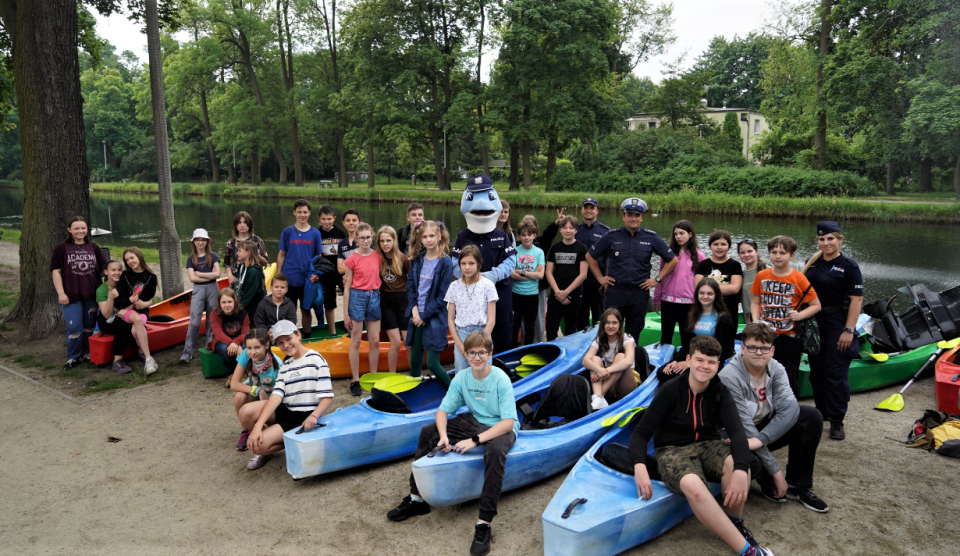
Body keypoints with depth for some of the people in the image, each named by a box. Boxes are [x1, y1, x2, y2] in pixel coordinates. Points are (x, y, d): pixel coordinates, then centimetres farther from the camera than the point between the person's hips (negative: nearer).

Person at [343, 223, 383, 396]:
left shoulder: (378, 256, 4)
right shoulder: (352, 259, -6)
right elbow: (347, 287, -3)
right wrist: (346, 313, -5)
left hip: (374, 297, 4)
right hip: (357, 297, -4)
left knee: (375, 341, 8)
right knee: (356, 341, 3)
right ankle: (355, 381, 11)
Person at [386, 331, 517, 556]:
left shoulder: (501, 380, -23)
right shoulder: (461, 378, -7)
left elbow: (508, 422, -28)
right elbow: (443, 411, -8)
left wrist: (476, 440, -34)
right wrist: (443, 435, -29)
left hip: (500, 428, -6)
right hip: (474, 421, 6)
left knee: (495, 451, -40)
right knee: (428, 432, -4)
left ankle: (484, 524, -34)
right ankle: (416, 498, 4)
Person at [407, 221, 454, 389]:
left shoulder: (445, 263, -10)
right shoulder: (417, 260, 6)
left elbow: (442, 296, -11)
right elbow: (410, 286, 8)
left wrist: (424, 316, -11)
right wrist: (414, 309, -7)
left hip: (434, 319, -5)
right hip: (416, 317, 5)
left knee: (432, 364, -6)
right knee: (415, 361, 12)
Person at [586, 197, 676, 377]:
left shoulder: (651, 238, 2)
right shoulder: (612, 236, 1)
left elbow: (672, 260, 10)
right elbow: (590, 256, 10)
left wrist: (657, 279, 4)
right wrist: (600, 278, 6)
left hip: (639, 293, 1)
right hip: (615, 291, 0)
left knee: (634, 335, 9)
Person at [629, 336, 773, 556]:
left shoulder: (721, 393, -6)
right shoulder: (670, 390, -14)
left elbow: (737, 432, -21)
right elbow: (641, 432, -14)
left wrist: (740, 470, -41)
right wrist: (640, 467, -34)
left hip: (708, 445, 3)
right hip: (672, 450, -3)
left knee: (737, 463, -33)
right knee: (693, 485, -38)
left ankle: (734, 523, -7)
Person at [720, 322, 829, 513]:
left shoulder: (776, 369, -8)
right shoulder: (730, 377, -26)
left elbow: (790, 408, -23)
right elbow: (744, 427, -27)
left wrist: (760, 439, -39)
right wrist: (776, 471, -26)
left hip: (767, 428, 6)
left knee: (811, 416, -15)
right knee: (750, 461, -38)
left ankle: (798, 486, -4)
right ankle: (768, 483, 3)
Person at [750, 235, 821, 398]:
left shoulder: (799, 278, -7)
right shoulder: (761, 276, 2)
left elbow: (816, 305, -2)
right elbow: (755, 302, 10)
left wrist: (799, 315, -19)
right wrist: (756, 321, -7)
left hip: (789, 336, -3)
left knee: (790, 378, 8)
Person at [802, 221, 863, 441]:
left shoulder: (848, 266, -8)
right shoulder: (813, 262, 9)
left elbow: (856, 300, -13)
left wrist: (849, 330, -18)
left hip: (837, 324, -6)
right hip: (813, 323, 6)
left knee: (836, 373, -3)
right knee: (816, 371, 14)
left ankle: (837, 421, 7)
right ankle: (822, 411, 29)